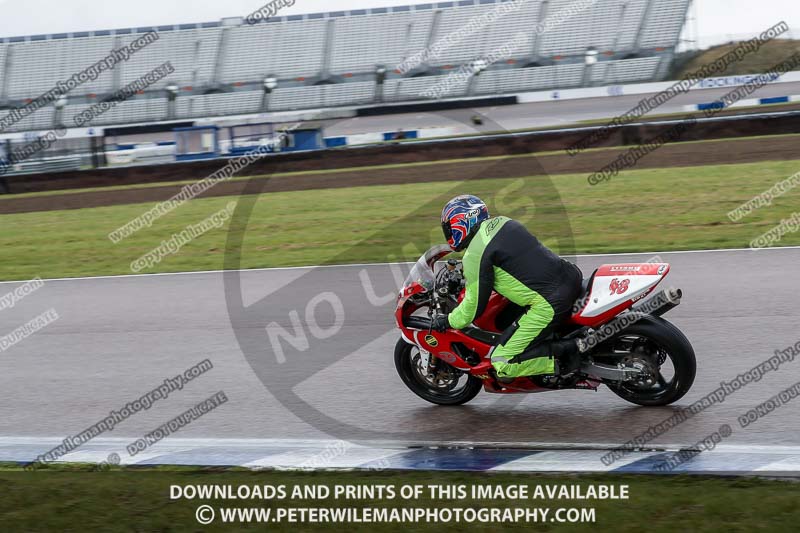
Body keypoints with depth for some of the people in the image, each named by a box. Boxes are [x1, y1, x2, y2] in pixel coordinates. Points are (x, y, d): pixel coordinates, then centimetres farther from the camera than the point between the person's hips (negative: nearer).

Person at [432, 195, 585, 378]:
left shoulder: (475, 255, -8)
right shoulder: (502, 222, 16)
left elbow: (475, 304, -4)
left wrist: (449, 321, 14)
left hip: (549, 304, -8)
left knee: (502, 363, -3)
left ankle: (568, 350, -12)